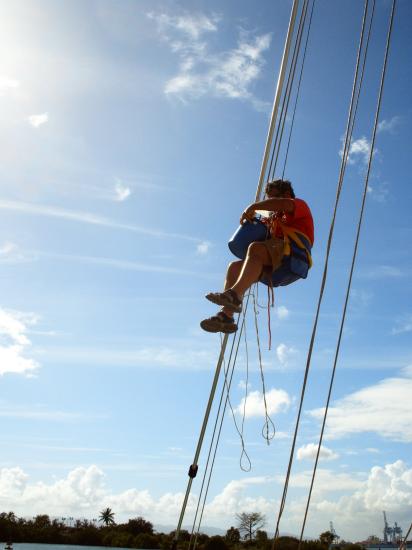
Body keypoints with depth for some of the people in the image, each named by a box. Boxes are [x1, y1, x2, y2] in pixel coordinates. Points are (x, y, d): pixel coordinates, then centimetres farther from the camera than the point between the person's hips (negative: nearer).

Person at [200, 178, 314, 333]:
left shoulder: (300, 205, 13)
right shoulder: (277, 217, 38)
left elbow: (283, 204, -13)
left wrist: (253, 207, -10)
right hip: (274, 264, 8)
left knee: (256, 248, -33)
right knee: (234, 267, -8)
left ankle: (235, 295, -50)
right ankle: (226, 315, -24)